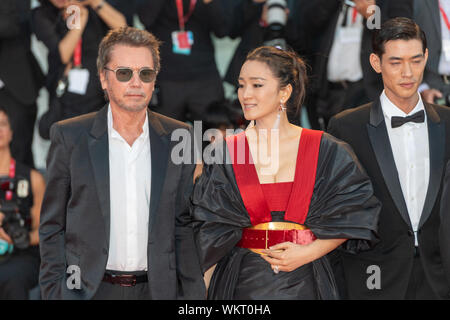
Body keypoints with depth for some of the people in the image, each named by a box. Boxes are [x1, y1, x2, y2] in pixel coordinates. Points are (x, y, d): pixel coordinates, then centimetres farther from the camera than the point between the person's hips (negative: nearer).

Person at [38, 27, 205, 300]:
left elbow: (185, 226, 7)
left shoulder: (179, 139, 4)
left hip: (157, 288, 2)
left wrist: (192, 295, 1)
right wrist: (54, 291, -5)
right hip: (90, 289, -1)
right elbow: (52, 227, 1)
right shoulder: (69, 136, -1)